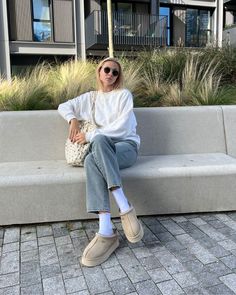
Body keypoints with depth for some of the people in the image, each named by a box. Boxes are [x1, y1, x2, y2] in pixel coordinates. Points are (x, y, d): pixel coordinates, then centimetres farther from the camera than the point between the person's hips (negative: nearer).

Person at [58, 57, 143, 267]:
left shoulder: (124, 94, 5)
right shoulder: (90, 98, 19)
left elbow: (121, 127, -7)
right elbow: (64, 107, 26)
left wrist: (89, 136, -10)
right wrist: (73, 120, 4)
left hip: (126, 146, -3)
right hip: (102, 150, 3)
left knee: (99, 140, -38)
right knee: (91, 160, -36)